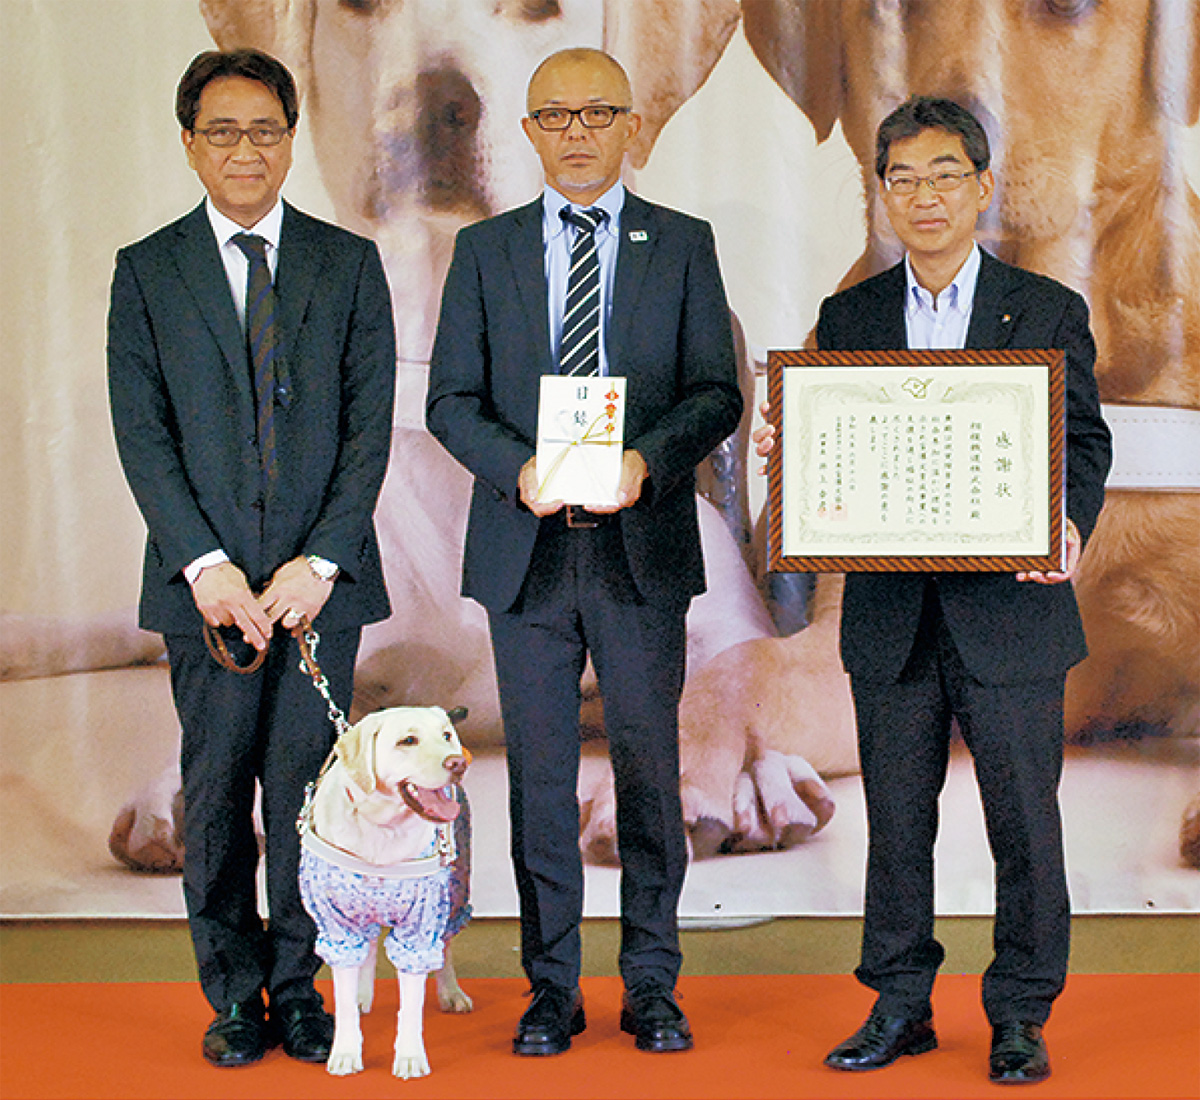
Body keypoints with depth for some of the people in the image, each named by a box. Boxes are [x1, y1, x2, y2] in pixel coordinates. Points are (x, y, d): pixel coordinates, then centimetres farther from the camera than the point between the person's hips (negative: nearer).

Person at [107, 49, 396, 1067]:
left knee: (307, 787, 1)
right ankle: (235, 994, 16)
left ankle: (298, 987, 14)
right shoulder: (147, 271, 6)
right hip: (205, 581, 0)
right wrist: (206, 565, -12)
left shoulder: (349, 264, 7)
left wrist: (320, 562, -9)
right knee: (216, 791, 4)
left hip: (321, 576, 0)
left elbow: (370, 425, 2)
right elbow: (141, 434, 0)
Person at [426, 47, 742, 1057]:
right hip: (526, 548, 1)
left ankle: (653, 987, 15)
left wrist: (649, 460, -17)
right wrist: (518, 468, -13)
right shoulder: (485, 250, 9)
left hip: (643, 547, -1)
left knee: (650, 766, 4)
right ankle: (552, 990, 15)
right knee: (541, 775, 5)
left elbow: (718, 392, 2)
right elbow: (451, 399, 5)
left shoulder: (682, 245, 7)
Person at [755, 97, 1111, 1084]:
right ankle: (900, 1005, 22)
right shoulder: (848, 319, 10)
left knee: (1025, 822, 3)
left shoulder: (1048, 312, 3)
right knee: (896, 821, 9)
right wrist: (788, 449, -12)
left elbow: (1085, 444, 2)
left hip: (1009, 609, -2)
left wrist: (1068, 526, -18)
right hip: (891, 616, 2)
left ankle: (1020, 1016, 16)